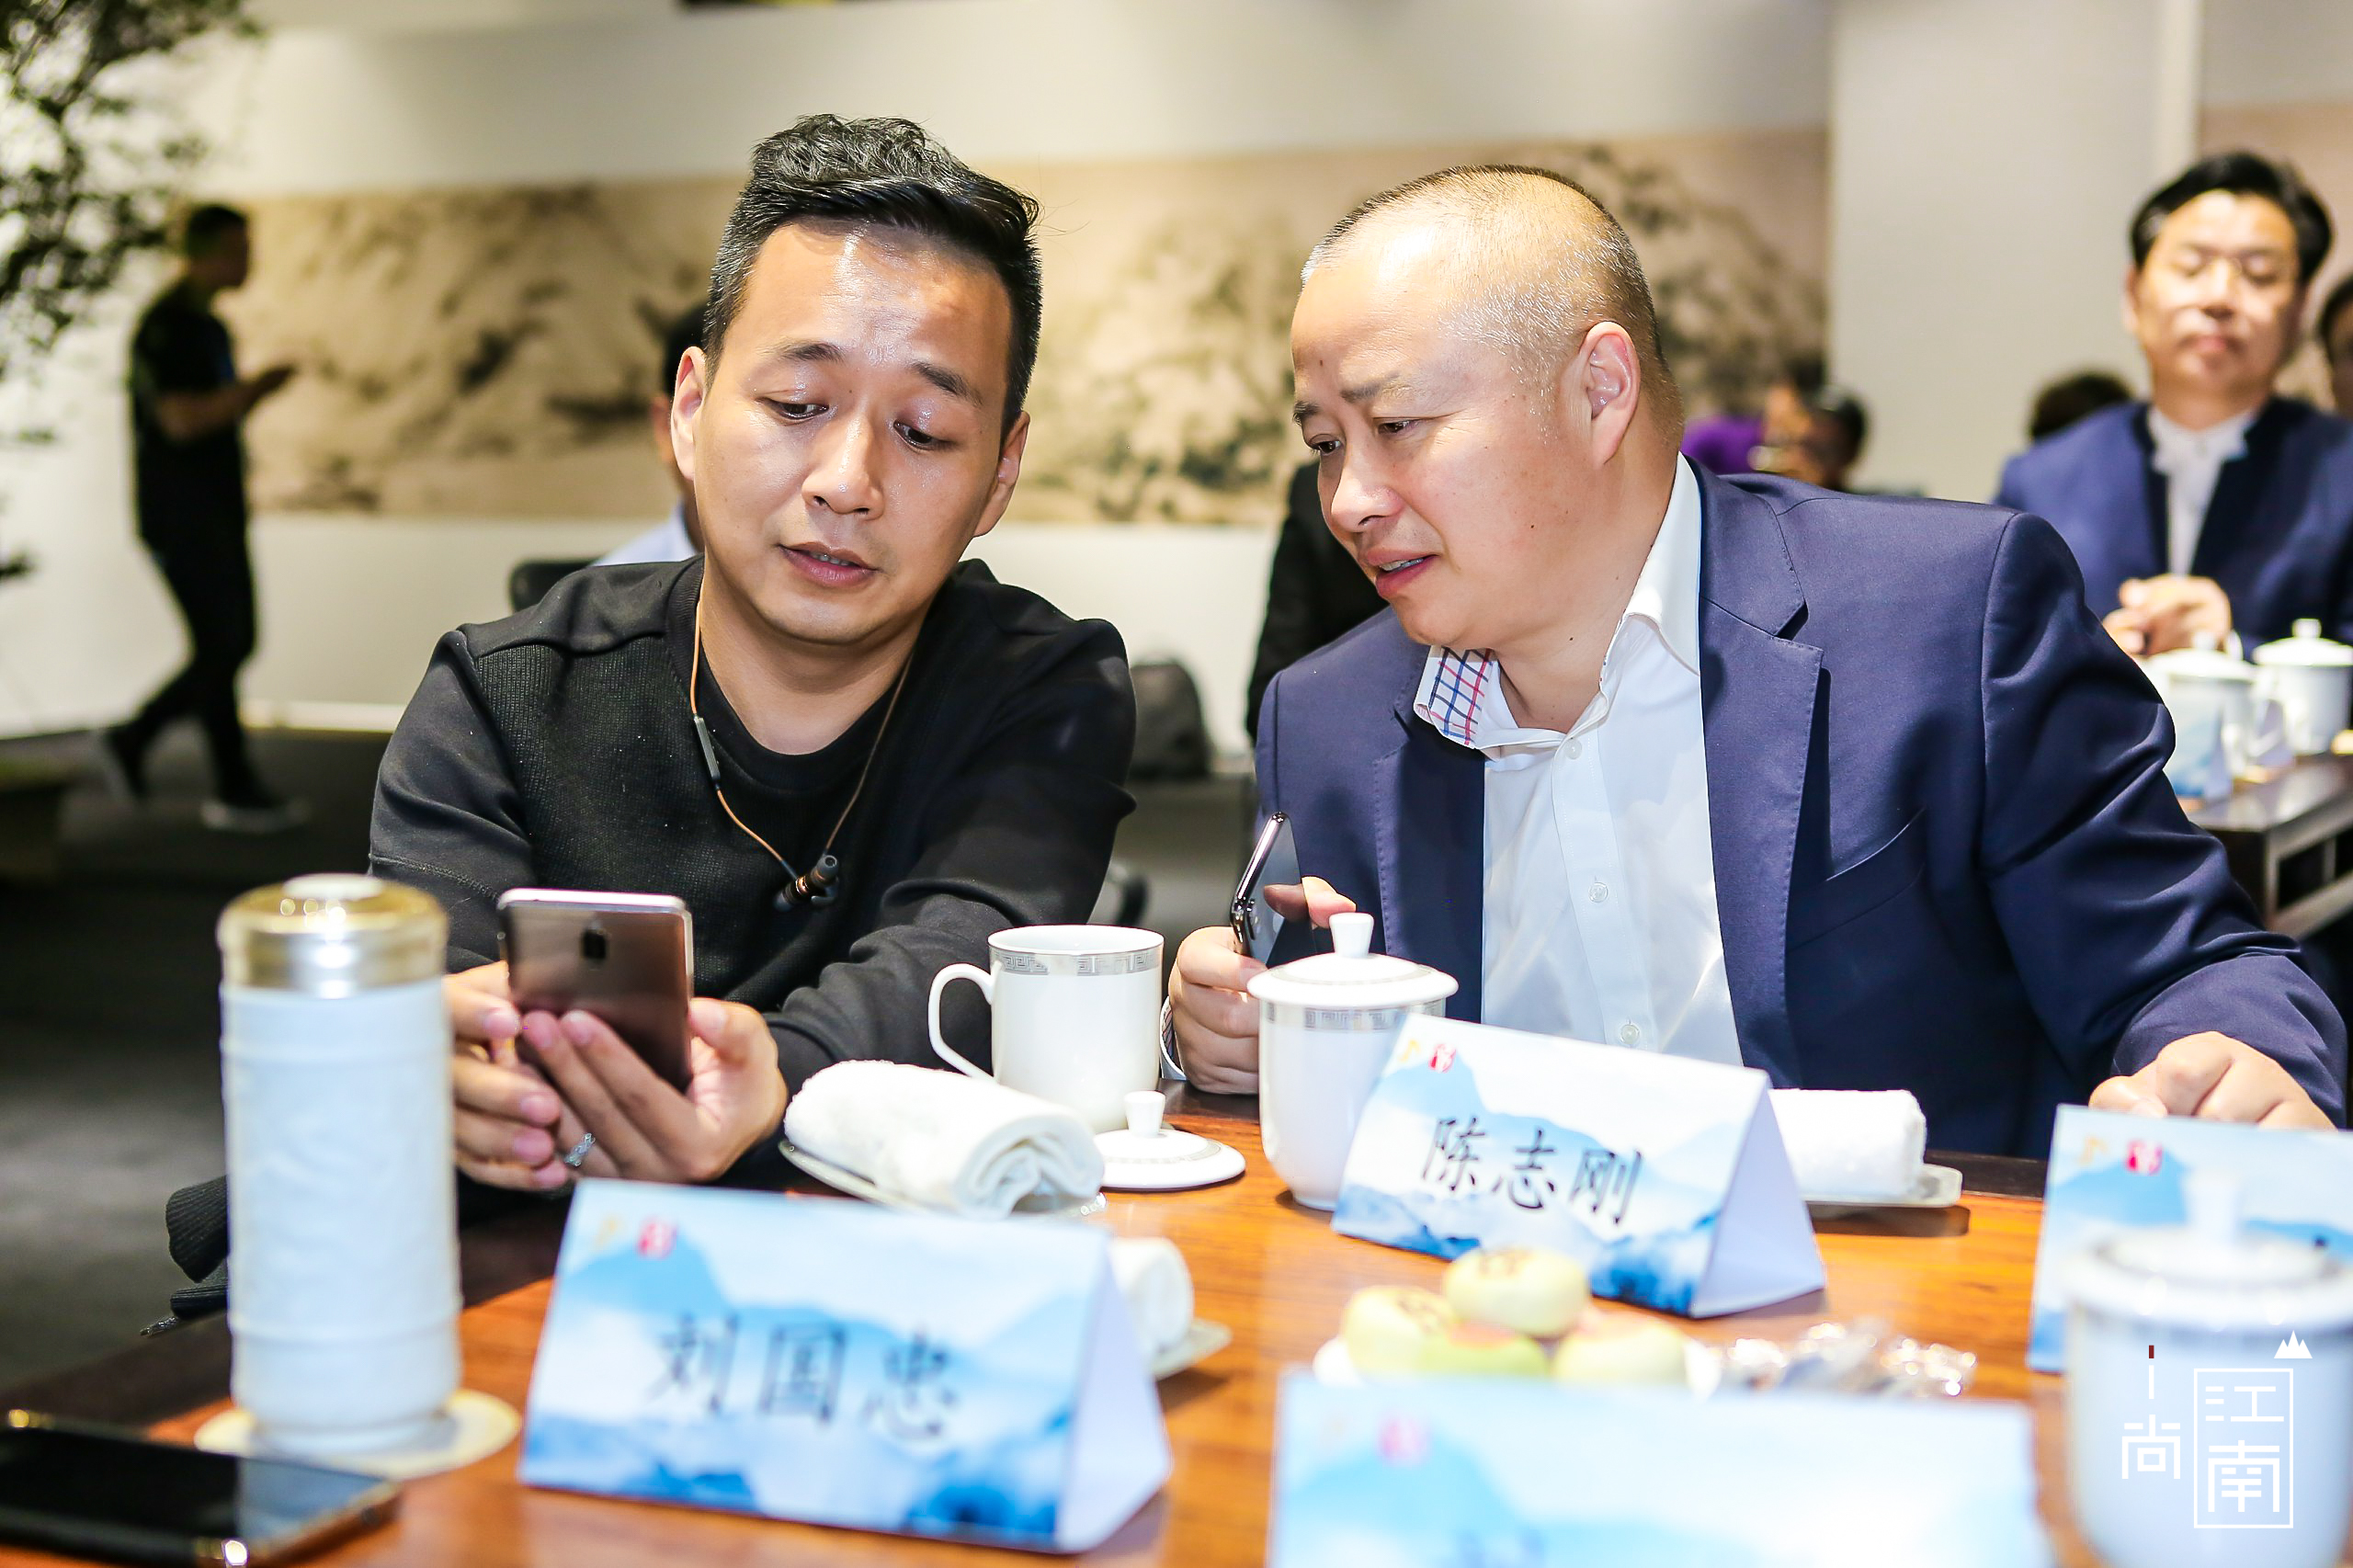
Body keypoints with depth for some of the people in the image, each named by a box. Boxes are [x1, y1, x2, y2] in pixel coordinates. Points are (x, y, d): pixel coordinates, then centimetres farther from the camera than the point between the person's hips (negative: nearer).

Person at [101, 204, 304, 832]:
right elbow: (182, 420, -24)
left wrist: (256, 392, 0)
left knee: (233, 645, 9)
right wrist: (255, 385, -14)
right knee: (220, 648, -5)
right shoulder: (163, 328, -15)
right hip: (179, 518, -9)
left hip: (218, 515, 9)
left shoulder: (209, 327, 15)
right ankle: (235, 792, 5)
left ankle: (130, 741, 20)